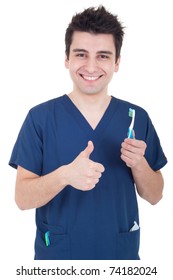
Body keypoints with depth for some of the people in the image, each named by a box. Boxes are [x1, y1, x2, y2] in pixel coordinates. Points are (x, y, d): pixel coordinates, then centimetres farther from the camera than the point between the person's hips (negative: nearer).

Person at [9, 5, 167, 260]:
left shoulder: (137, 117, -4)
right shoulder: (40, 117, -10)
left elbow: (154, 196, 1)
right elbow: (22, 198, -12)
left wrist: (139, 163, -19)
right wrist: (64, 175, -30)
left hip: (122, 252, 2)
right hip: (56, 253, -2)